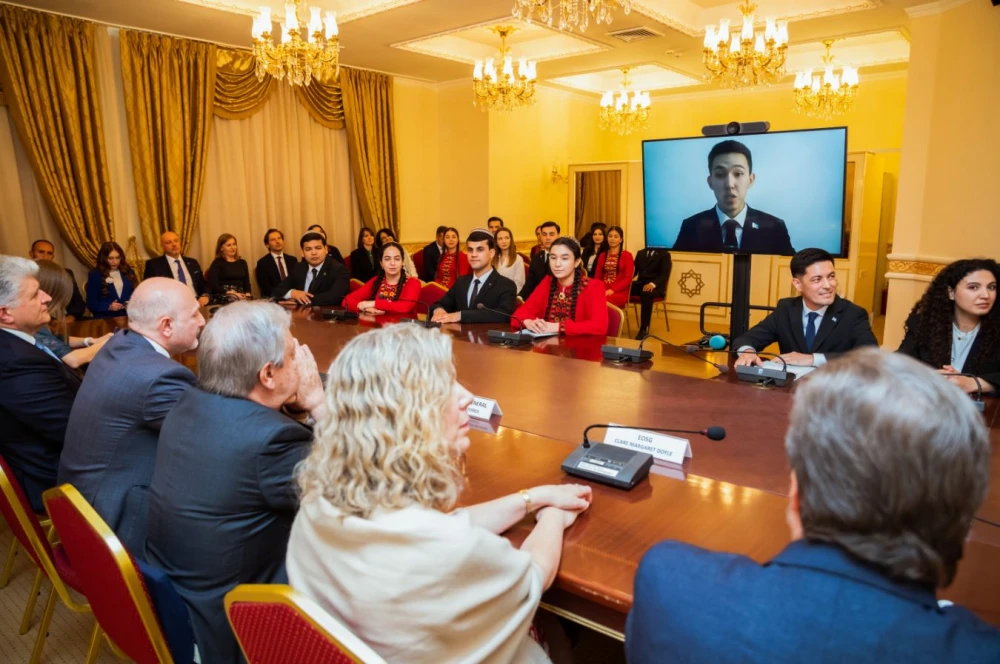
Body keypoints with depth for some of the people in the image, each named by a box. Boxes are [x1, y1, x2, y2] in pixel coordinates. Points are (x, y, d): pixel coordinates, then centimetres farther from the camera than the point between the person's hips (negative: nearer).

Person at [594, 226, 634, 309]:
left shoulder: (627, 255, 6)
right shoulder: (602, 256, 20)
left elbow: (628, 279, -2)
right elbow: (597, 276, 15)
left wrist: (613, 290, -17)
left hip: (619, 293, -3)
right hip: (602, 291, 4)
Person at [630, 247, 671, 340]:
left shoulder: (665, 254, 5)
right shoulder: (640, 253, 20)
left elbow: (665, 274, -7)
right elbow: (634, 270, 13)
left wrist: (653, 284, -27)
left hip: (655, 287, -5)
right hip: (640, 284, 5)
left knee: (646, 294, -40)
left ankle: (644, 329, -38)